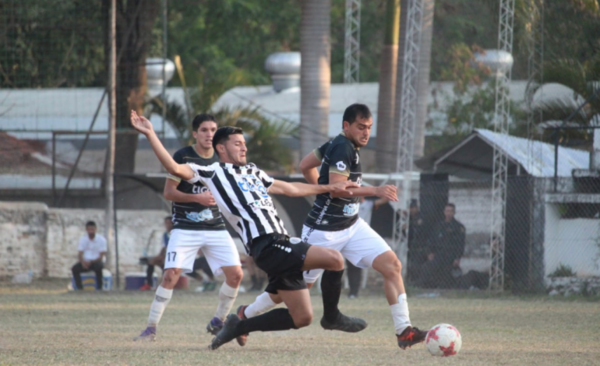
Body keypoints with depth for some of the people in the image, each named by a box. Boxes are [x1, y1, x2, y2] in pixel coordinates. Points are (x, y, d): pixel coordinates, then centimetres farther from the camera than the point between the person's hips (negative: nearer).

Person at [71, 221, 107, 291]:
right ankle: (79, 289, -23)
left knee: (98, 267, -39)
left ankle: (99, 289, -28)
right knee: (74, 269, -27)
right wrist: (83, 262, -22)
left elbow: (101, 256, -10)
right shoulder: (83, 239, 3)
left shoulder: (101, 239, -7)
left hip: (96, 261, -3)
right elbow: (80, 254, -1)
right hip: (86, 261, 3)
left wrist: (91, 262, -24)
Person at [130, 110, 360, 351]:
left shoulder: (253, 172, 28)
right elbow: (175, 168, -8)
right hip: (268, 247, -9)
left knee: (302, 317, 6)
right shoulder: (213, 172, 5)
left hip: (282, 245, 9)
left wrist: (331, 187, 40)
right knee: (335, 259, -22)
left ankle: (240, 326, 18)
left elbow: (290, 189, 37)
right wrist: (150, 134, -15)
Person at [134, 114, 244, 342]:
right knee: (171, 275, -16)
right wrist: (197, 198, -20)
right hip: (185, 227, -4)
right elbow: (168, 192, -8)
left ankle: (218, 323, 15)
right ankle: (151, 328, -8)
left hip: (216, 227, 4)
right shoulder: (183, 157, -6)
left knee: (235, 274, -6)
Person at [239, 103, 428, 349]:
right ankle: (245, 315, 26)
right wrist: (374, 191, -32)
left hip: (351, 226, 9)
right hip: (324, 231, -9)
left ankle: (404, 331, -8)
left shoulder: (337, 144, 9)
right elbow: (337, 187, -30)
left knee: (392, 265, -7)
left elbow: (305, 166, 18)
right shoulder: (343, 148, -19)